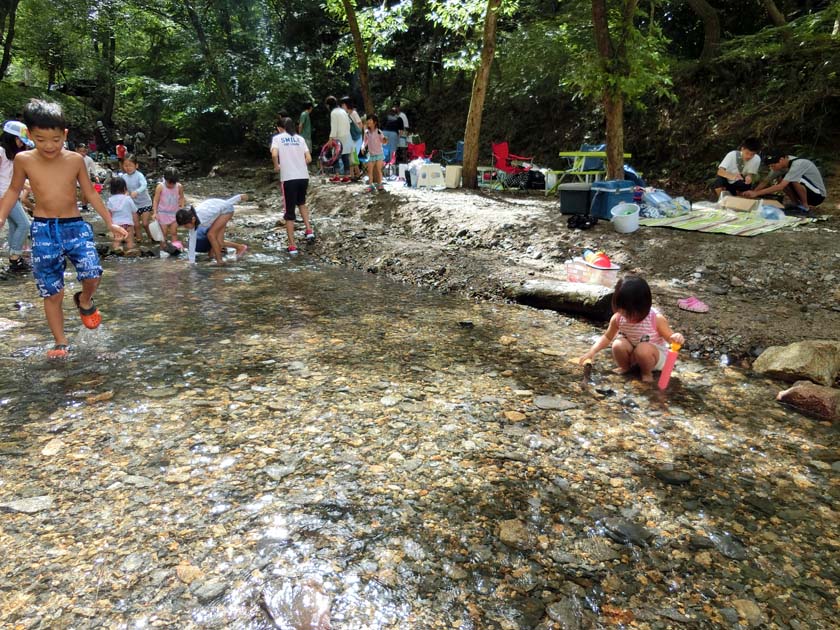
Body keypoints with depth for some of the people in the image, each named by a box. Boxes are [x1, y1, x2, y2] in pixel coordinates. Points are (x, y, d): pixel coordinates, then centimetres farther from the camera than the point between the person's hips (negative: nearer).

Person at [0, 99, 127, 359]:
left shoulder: (75, 159, -1)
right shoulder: (23, 160, -2)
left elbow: (90, 192, 9)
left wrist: (110, 223, 9)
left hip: (75, 227, 0)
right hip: (43, 231, 0)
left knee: (92, 274, -21)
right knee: (52, 293, 3)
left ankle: (84, 301, 15)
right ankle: (60, 342, 17)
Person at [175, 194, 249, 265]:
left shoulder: (204, 214, -39)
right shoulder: (192, 219, -19)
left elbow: (226, 203, -28)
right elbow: (192, 241, -11)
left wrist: (240, 197, -16)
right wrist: (191, 261, -8)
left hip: (226, 209, -6)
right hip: (218, 211, 6)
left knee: (210, 234, -19)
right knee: (219, 243, 0)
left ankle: (219, 260, -5)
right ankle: (240, 247, 23)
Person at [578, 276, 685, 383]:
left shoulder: (656, 319, -26)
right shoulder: (618, 318, -17)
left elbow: (669, 337, -12)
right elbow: (607, 337, -2)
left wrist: (675, 338, -39)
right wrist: (592, 352, -15)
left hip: (655, 352, -3)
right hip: (631, 354, 3)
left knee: (643, 350, -36)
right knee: (618, 345, -28)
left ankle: (647, 372, -3)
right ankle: (625, 367, 4)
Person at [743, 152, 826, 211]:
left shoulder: (798, 164, -31)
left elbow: (781, 187, -38)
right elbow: (766, 182, -5)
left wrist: (757, 193, -40)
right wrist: (752, 192, -21)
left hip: (818, 195, -8)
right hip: (806, 192, 8)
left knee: (796, 180, -33)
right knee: (779, 179, -10)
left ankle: (805, 206, -13)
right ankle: (797, 204, 2)